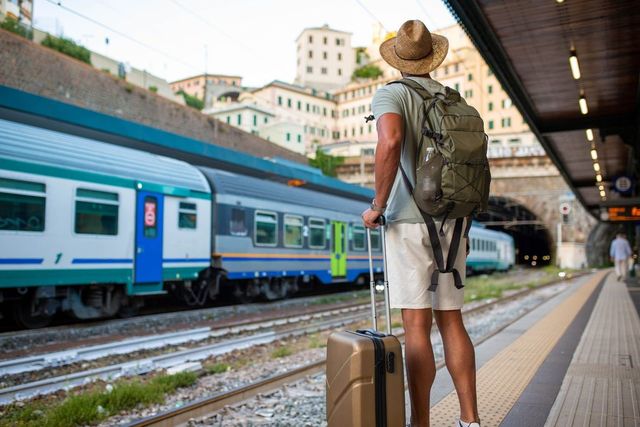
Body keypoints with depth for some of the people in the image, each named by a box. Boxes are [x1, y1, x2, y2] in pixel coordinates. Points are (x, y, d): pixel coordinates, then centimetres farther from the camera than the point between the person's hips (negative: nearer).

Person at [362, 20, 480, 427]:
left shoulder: (391, 94, -2)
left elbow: (390, 140, -24)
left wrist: (377, 205, -15)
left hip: (409, 222, -6)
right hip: (450, 223, 6)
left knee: (417, 325, -4)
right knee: (451, 321, 11)